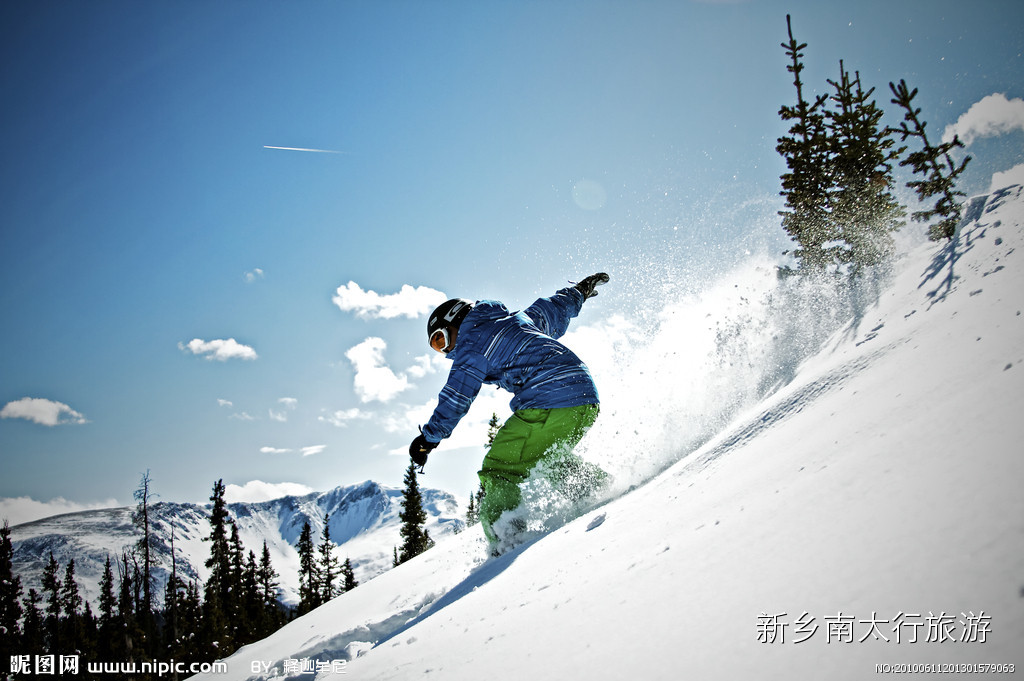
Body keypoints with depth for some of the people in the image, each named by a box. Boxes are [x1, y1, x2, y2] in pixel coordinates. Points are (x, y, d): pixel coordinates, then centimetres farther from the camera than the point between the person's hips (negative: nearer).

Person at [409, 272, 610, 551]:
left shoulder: (472, 343, 3)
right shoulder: (516, 320, 26)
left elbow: (455, 398, -2)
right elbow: (552, 310, 39)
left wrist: (428, 438, 6)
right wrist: (579, 291, 58)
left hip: (550, 405, -9)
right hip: (588, 403, 9)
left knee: (498, 472, -5)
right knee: (546, 460, 28)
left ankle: (506, 538, -19)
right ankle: (596, 482, 10)